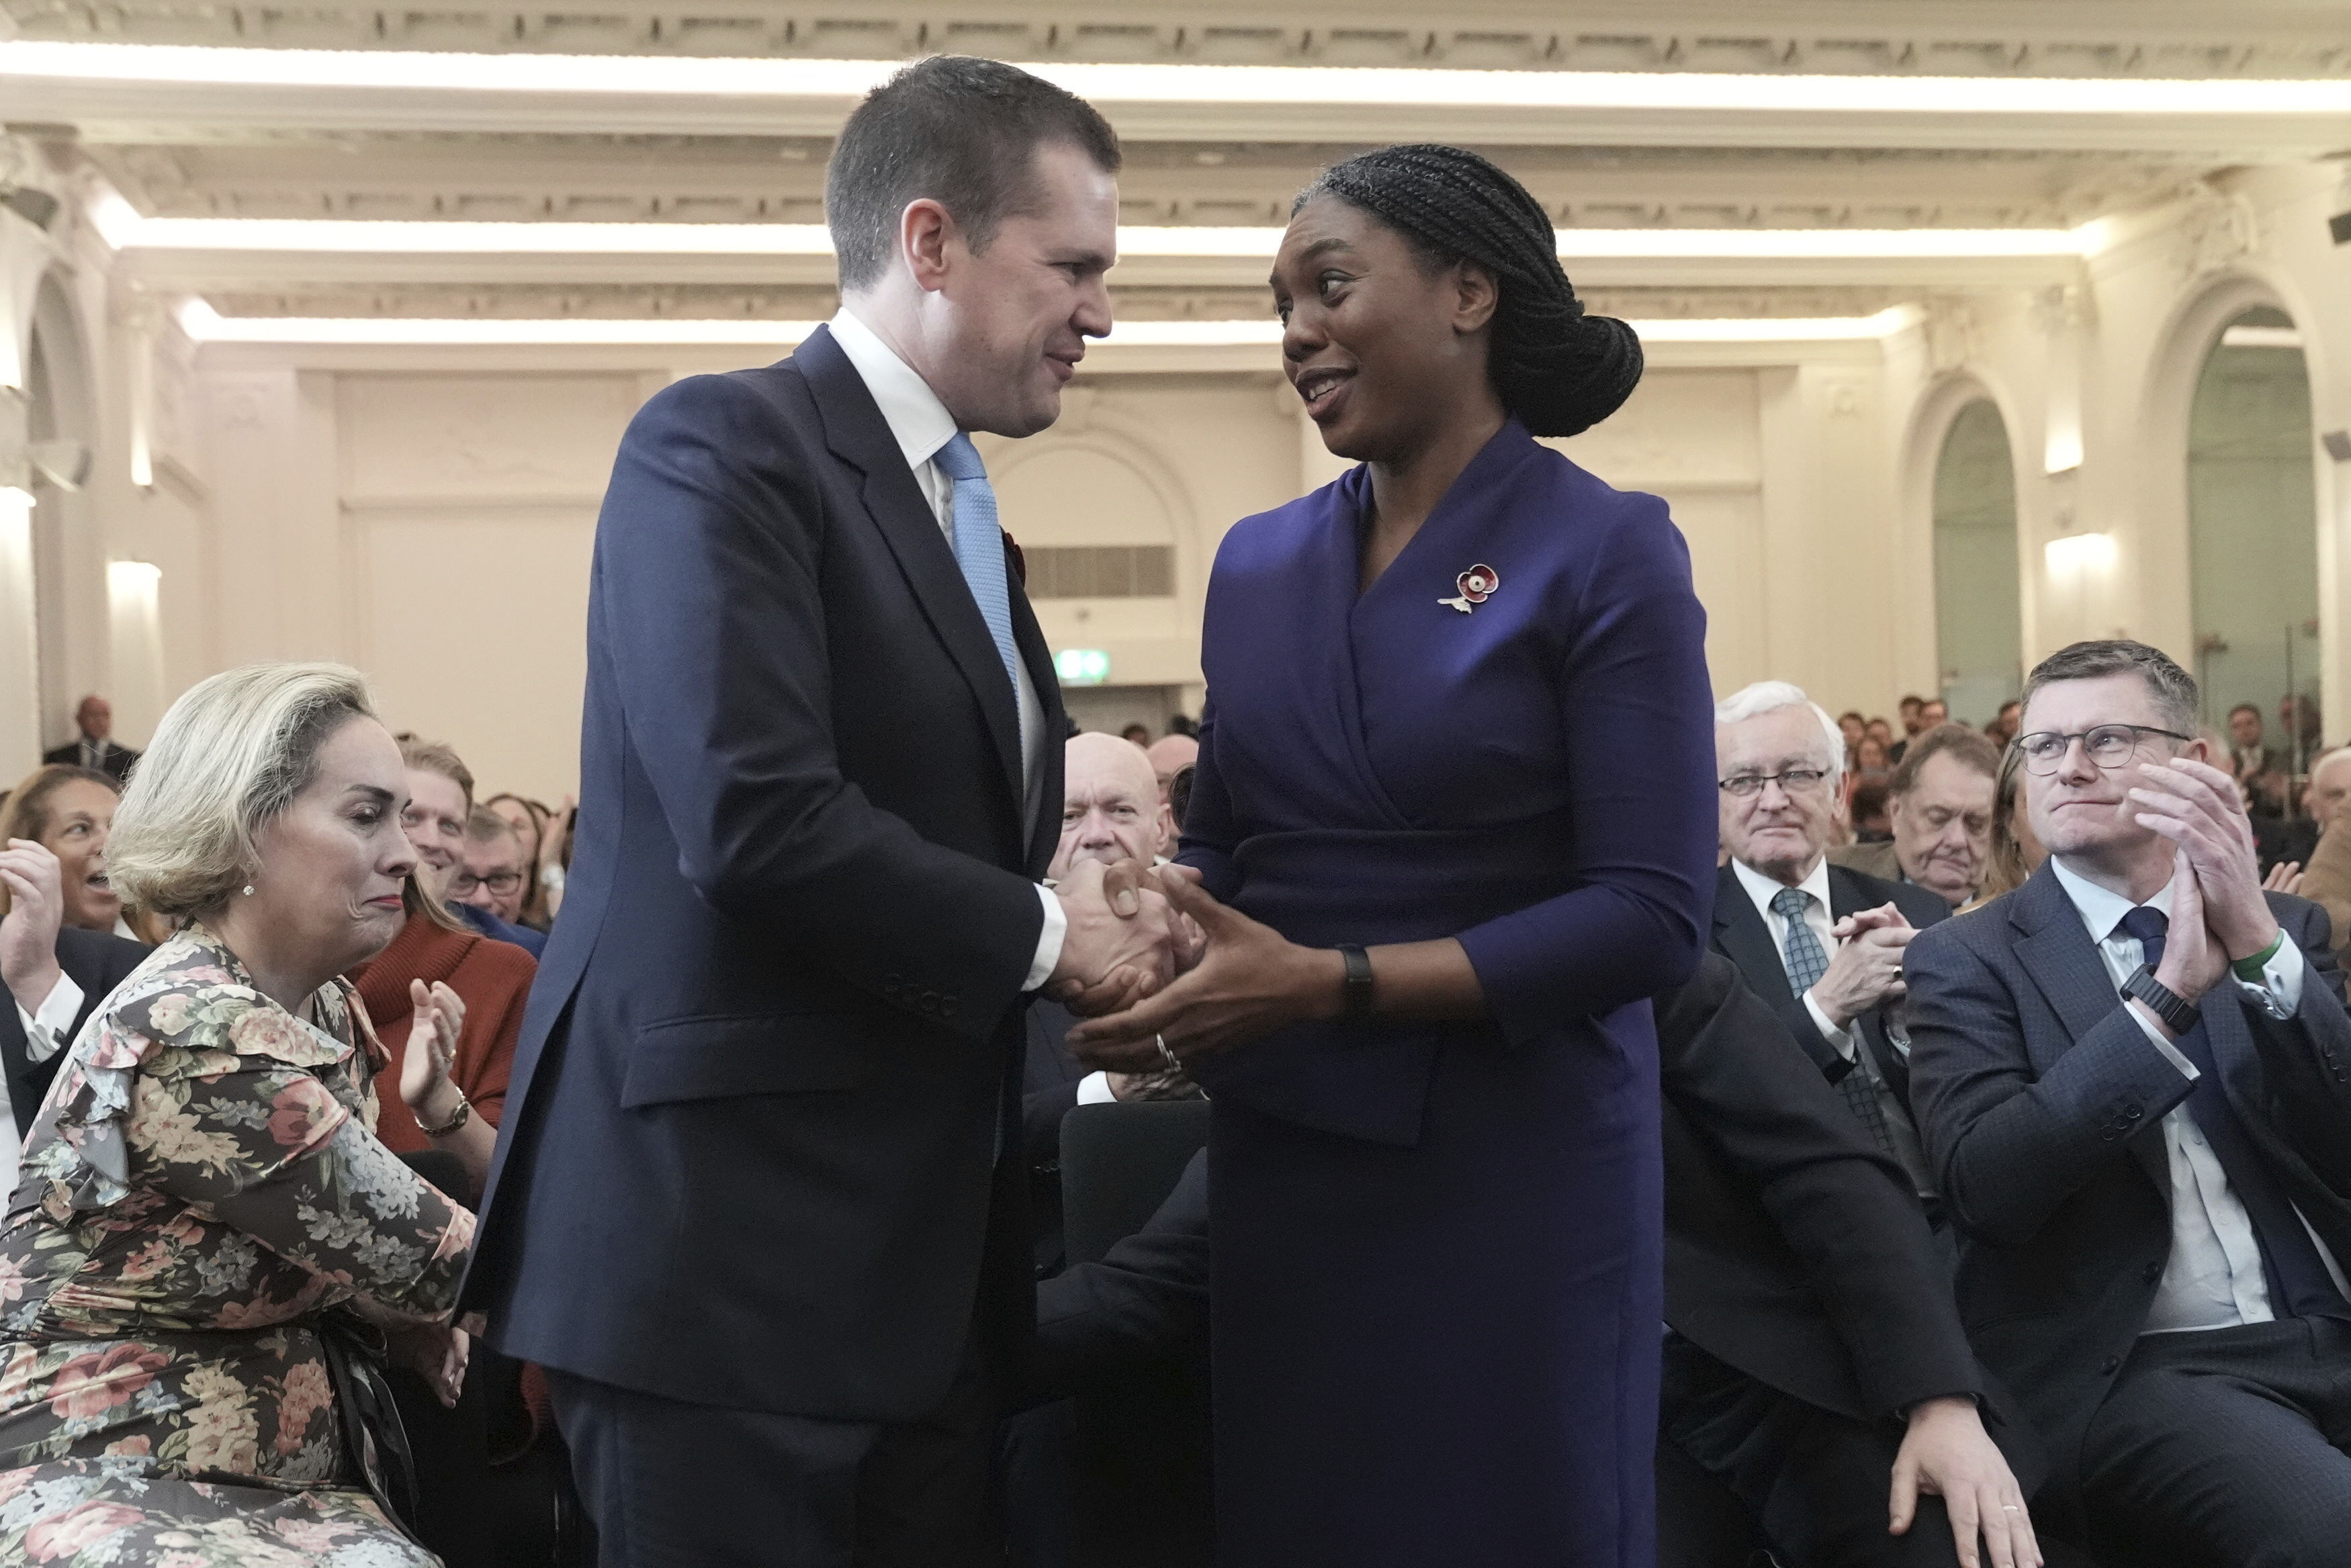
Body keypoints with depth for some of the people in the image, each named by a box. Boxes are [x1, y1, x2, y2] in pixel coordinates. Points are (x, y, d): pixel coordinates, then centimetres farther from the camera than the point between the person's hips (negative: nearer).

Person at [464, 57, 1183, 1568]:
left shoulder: (961, 514, 16)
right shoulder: (723, 446, -11)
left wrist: (1105, 935, -1)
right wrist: (1043, 934, -11)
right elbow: (755, 817, -23)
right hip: (727, 1244, -8)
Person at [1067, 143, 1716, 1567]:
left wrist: (1329, 983, -21)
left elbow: (1653, 915, -15)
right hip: (1283, 1157, 5)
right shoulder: (1260, 565, 7)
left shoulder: (1605, 552, -9)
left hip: (1514, 1168, -5)